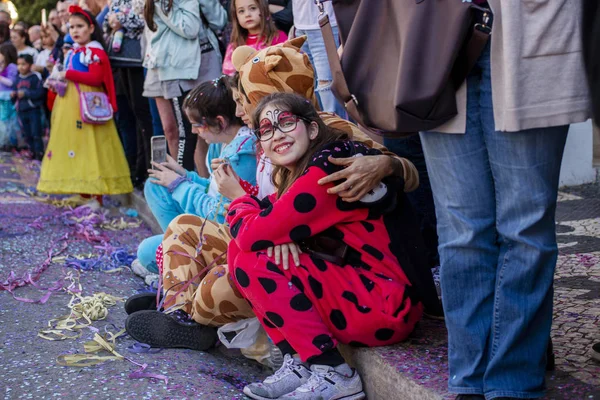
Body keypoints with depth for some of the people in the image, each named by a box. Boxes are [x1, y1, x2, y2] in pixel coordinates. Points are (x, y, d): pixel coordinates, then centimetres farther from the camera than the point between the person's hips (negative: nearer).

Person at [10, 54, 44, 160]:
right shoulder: (17, 79, 10)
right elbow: (14, 91, 18)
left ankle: (39, 153, 3)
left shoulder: (35, 77, -10)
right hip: (21, 111, 6)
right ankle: (32, 152, 22)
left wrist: (26, 93, -20)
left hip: (34, 110, -6)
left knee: (36, 134, -5)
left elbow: (40, 92, -17)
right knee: (27, 134, 12)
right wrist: (13, 95, -5)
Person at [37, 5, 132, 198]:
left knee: (89, 145, -10)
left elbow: (96, 79, -20)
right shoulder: (72, 53, 18)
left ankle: (96, 194, -7)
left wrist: (68, 74, -17)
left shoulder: (95, 51, -8)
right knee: (74, 144, 8)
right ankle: (83, 191, 13)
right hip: (69, 106, 9)